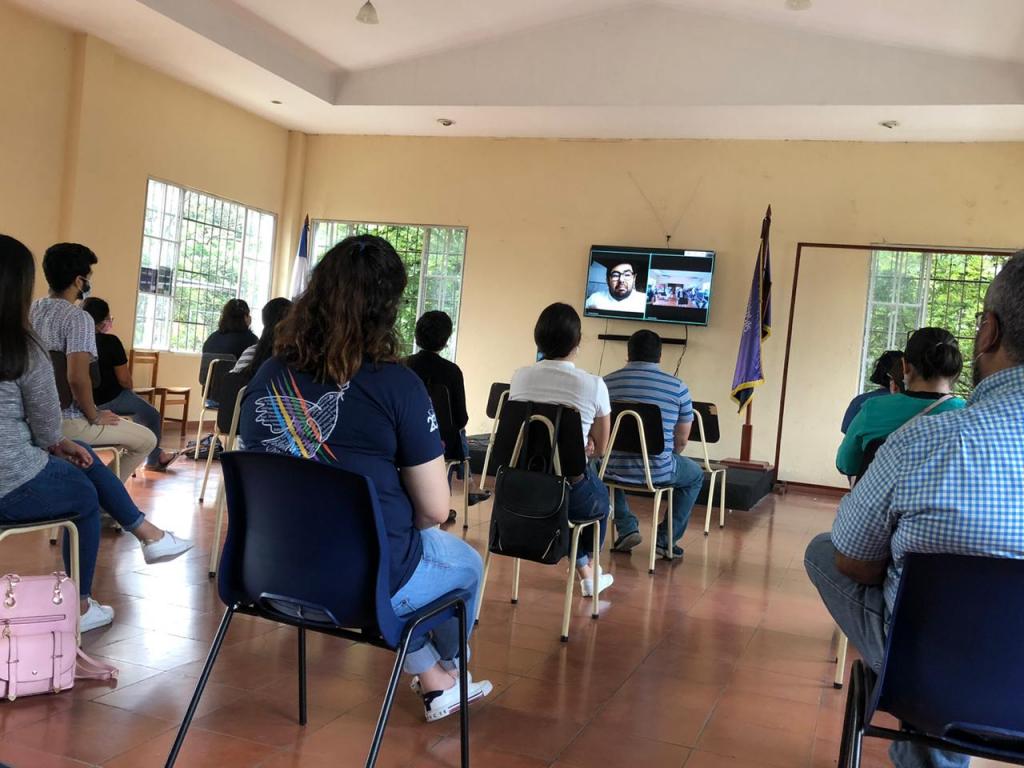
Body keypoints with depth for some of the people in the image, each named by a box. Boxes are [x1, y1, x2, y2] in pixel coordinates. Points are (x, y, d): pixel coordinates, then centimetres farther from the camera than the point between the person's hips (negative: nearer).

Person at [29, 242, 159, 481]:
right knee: (147, 440, 7)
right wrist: (94, 416, -12)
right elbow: (77, 378, -29)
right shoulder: (78, 318, -18)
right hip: (67, 421, -8)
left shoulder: (29, 310, 6)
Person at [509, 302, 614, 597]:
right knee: (599, 495, 33)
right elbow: (599, 448, 4)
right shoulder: (593, 385, -10)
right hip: (569, 491, -3)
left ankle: (584, 571, 42)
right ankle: (591, 569, 53)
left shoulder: (520, 377, -1)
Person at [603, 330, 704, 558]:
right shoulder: (678, 388, -4)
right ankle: (666, 539, 23)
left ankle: (627, 529, 28)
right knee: (696, 474, 29)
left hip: (615, 470, 2)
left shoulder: (607, 383, 1)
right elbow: (681, 440, 4)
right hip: (658, 472, -2)